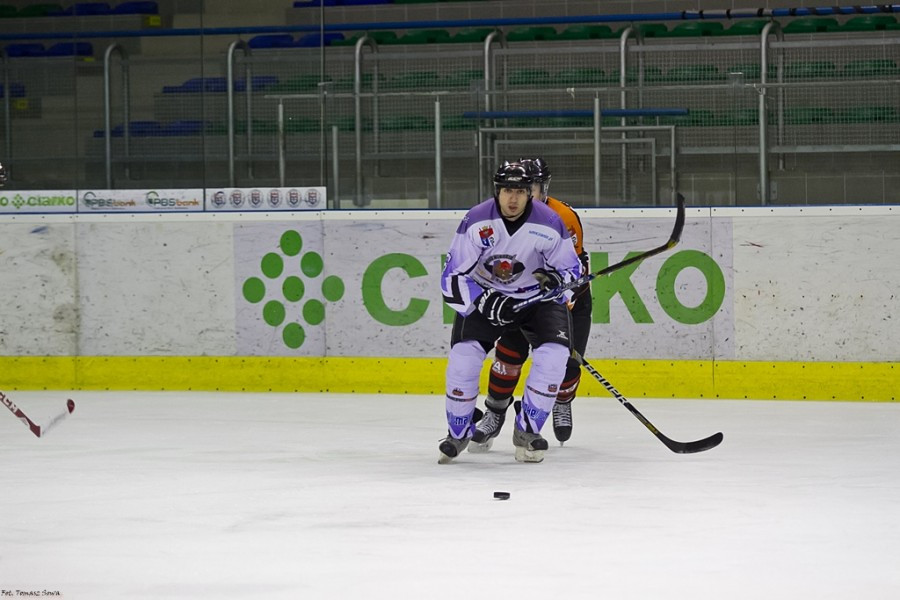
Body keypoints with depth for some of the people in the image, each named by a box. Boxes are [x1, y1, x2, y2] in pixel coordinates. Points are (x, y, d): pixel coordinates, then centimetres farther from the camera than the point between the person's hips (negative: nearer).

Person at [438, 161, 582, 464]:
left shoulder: (549, 223, -17)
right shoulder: (476, 222, -19)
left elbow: (572, 268, -4)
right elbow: (452, 278, -16)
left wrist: (556, 279, -28)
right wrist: (484, 301, -31)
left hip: (538, 297, 1)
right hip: (483, 297, 0)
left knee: (554, 354, -21)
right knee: (463, 355, -18)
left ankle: (526, 431, -4)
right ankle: (458, 433, 5)